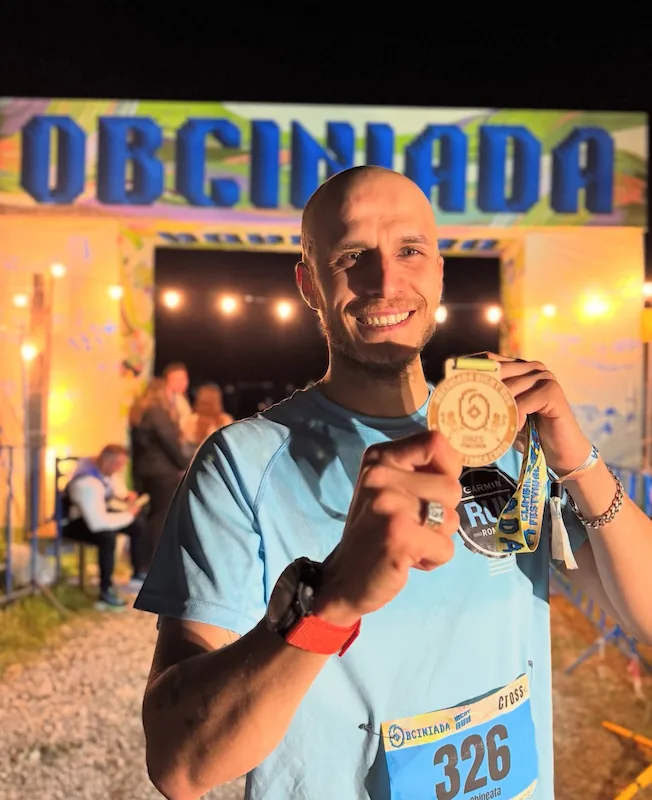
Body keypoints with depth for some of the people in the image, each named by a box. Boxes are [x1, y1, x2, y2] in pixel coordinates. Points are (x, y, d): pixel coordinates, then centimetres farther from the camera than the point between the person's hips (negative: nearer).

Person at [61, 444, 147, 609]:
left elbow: (116, 487, 12)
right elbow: (98, 523, -43)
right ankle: (105, 593, -23)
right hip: (72, 522, -9)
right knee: (107, 536, -35)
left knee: (138, 524, 0)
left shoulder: (106, 468, -12)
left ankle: (139, 575, 16)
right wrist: (128, 514, -30)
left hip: (95, 512, 9)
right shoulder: (88, 483, -39)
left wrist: (126, 496, -9)